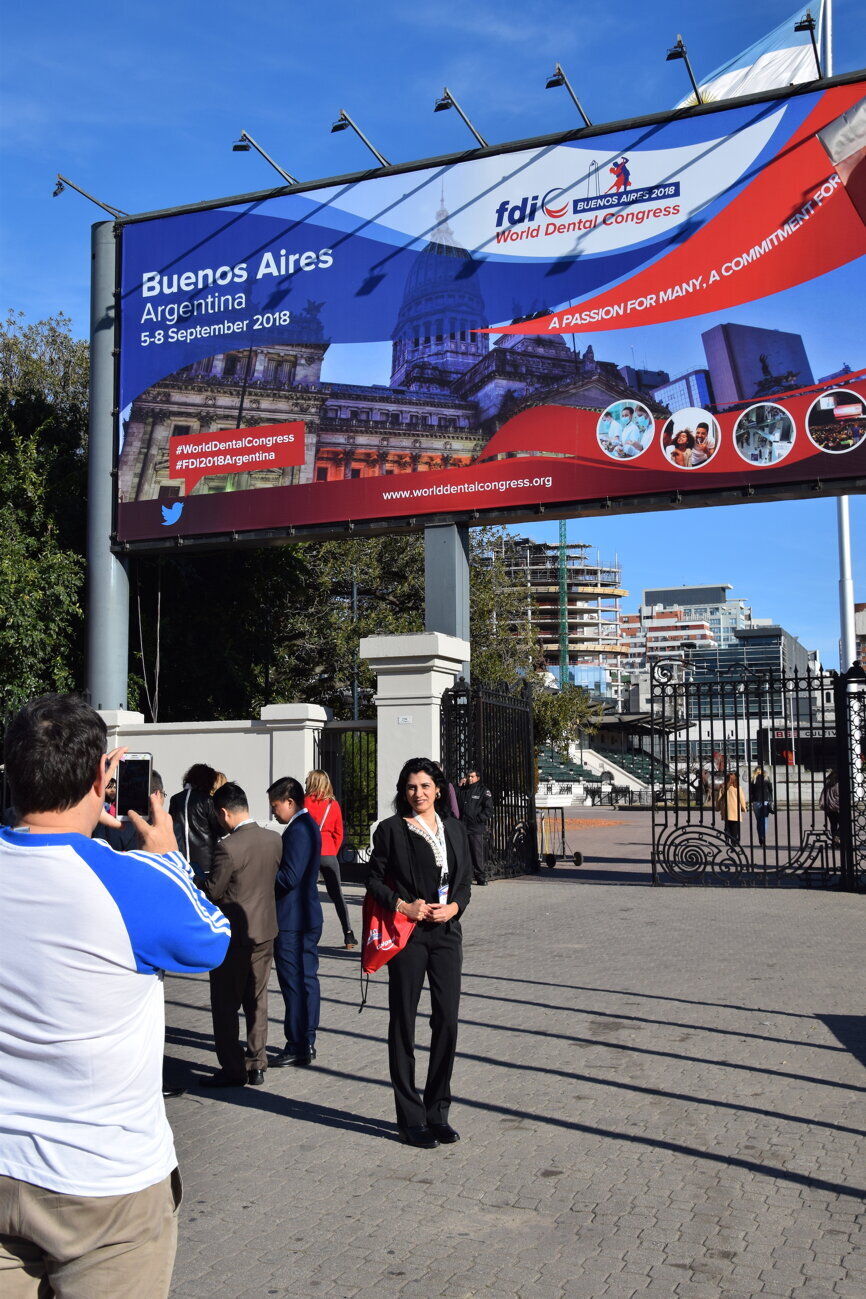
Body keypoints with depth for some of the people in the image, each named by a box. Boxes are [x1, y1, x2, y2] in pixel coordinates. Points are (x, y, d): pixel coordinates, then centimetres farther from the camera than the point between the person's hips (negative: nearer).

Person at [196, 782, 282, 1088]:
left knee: (225, 1004, 7)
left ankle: (232, 1069, 12)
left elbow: (212, 891, -15)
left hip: (234, 934, -7)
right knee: (257, 1000, 15)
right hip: (265, 930, 7)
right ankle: (257, 1065, 21)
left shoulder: (228, 847, -22)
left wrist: (194, 877, 3)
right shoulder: (274, 839, -2)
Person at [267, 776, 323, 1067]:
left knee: (294, 982, -3)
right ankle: (307, 1043, 23)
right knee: (306, 978, 14)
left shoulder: (297, 830, -19)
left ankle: (297, 1047, 4)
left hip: (292, 920, -10)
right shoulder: (308, 825, 13)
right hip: (307, 916, 10)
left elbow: (289, 878, -23)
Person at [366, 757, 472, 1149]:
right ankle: (410, 1118, 12)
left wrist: (454, 906, -6)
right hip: (407, 935, -3)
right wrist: (404, 906, -14)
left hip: (446, 932, 4)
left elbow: (465, 879, 13)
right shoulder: (391, 829, -1)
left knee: (447, 1021, 4)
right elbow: (374, 879, 0)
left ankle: (437, 1112, 17)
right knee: (403, 1023, 3)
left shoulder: (454, 828, 11)